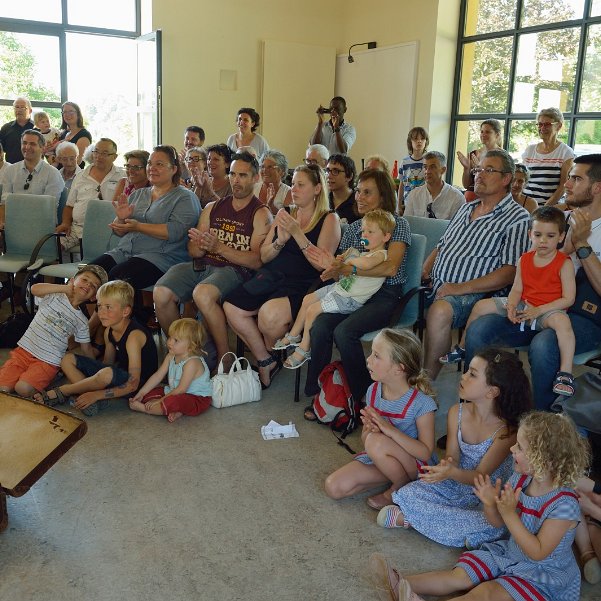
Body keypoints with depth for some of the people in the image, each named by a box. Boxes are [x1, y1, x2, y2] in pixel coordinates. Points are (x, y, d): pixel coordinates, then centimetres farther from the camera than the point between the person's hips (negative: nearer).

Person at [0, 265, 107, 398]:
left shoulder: (81, 321, 8)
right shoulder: (54, 296, 0)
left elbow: (86, 348, 16)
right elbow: (35, 289, -21)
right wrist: (67, 288, -15)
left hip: (48, 362, 1)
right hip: (24, 350, 0)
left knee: (23, 389, -24)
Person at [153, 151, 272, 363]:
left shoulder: (261, 214, 5)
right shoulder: (213, 208, 21)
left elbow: (257, 260, -7)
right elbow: (193, 251, 16)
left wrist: (219, 247, -16)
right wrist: (200, 246, -9)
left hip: (234, 269, -5)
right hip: (201, 265, 5)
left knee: (202, 294, -37)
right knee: (161, 293, -22)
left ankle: (224, 357, -19)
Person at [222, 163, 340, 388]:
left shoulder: (329, 219, 3)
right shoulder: (284, 215, 18)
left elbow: (322, 263, -11)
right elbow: (264, 257, 13)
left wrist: (297, 233, -17)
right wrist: (280, 240, -7)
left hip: (303, 285, -6)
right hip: (271, 277, 6)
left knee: (270, 313, -34)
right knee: (231, 307, -18)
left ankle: (272, 357, 1)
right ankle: (265, 362, -1)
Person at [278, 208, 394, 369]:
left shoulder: (381, 254, -16)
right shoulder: (363, 253, 16)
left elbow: (366, 263, -39)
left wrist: (350, 260, -20)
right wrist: (340, 260, 4)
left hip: (350, 299, -10)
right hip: (339, 286, 10)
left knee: (312, 310, -13)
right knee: (307, 299, 12)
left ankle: (304, 349, 4)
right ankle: (293, 336, 28)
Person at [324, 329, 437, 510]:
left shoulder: (421, 402, -22)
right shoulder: (373, 391, -5)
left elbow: (426, 453, -22)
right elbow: (364, 439, 3)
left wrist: (391, 430, -34)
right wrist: (369, 430, -22)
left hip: (415, 466, -6)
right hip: (378, 460, 6)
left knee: (376, 442, -35)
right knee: (333, 487, -10)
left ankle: (402, 487, -7)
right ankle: (390, 475, 5)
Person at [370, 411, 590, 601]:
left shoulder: (564, 505, -27)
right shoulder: (520, 479, -4)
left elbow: (538, 553, -25)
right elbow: (498, 523, 6)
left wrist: (509, 513, -31)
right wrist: (491, 503, -17)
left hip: (543, 575, -7)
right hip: (508, 554, 7)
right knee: (459, 576, -6)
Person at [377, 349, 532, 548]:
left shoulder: (507, 430, -23)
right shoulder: (457, 413, -9)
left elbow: (480, 476, -22)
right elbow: (452, 456, -6)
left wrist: (452, 472, -43)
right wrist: (445, 466, -32)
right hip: (456, 486, 3)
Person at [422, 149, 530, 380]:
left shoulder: (517, 218, -3)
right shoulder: (466, 208, 21)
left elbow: (511, 272, -12)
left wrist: (462, 287, -19)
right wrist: (423, 272, 5)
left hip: (472, 293, -7)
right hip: (435, 286, 7)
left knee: (439, 310, -36)